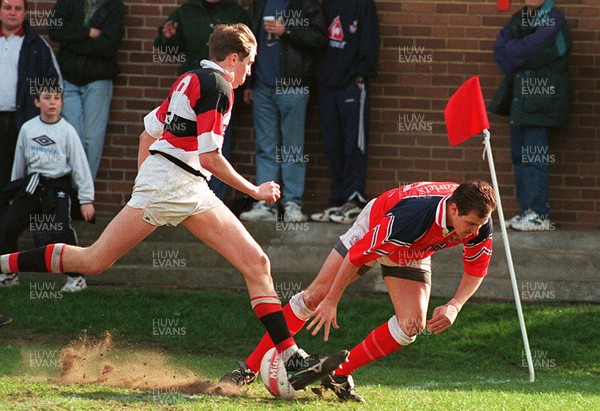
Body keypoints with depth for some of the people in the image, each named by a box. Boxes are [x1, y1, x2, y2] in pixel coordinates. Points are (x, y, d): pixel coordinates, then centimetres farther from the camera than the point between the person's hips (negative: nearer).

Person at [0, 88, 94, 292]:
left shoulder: (67, 131, -5)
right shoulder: (27, 129, 5)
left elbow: (80, 166, -5)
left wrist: (86, 199, -8)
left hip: (57, 187, -4)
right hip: (30, 186, 4)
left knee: (62, 233, -15)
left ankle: (75, 277, 2)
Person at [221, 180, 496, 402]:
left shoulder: (479, 222, -29)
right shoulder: (414, 214, -45)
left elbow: (476, 270, -9)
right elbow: (358, 253, -33)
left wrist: (454, 306, -27)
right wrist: (331, 302, -24)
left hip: (412, 255, 5)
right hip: (372, 231, -5)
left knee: (412, 325, -13)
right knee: (315, 296, -8)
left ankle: (340, 375, 0)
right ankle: (250, 368, 2)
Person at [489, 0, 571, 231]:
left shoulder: (554, 22, -9)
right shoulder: (520, 19, 16)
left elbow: (529, 52, -18)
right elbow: (501, 48, 6)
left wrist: (509, 51, -3)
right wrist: (516, 52, -12)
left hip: (540, 102, -8)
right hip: (519, 99, 8)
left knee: (535, 158, -10)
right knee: (519, 156, 9)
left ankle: (540, 215, -7)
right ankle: (527, 211, 15)